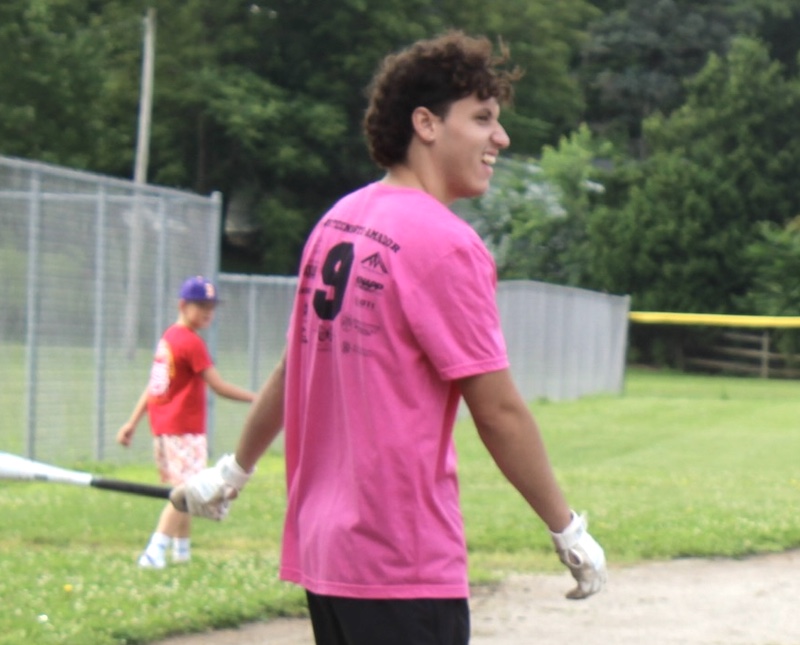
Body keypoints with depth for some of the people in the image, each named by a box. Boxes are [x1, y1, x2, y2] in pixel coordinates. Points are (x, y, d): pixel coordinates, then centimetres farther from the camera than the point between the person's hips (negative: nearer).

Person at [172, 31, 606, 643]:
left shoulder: (339, 220, 10)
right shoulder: (445, 243, -15)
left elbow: (295, 367, 20)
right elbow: (498, 410, -15)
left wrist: (234, 470, 32)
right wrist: (569, 530, -6)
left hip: (323, 544, 9)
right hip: (405, 566, -9)